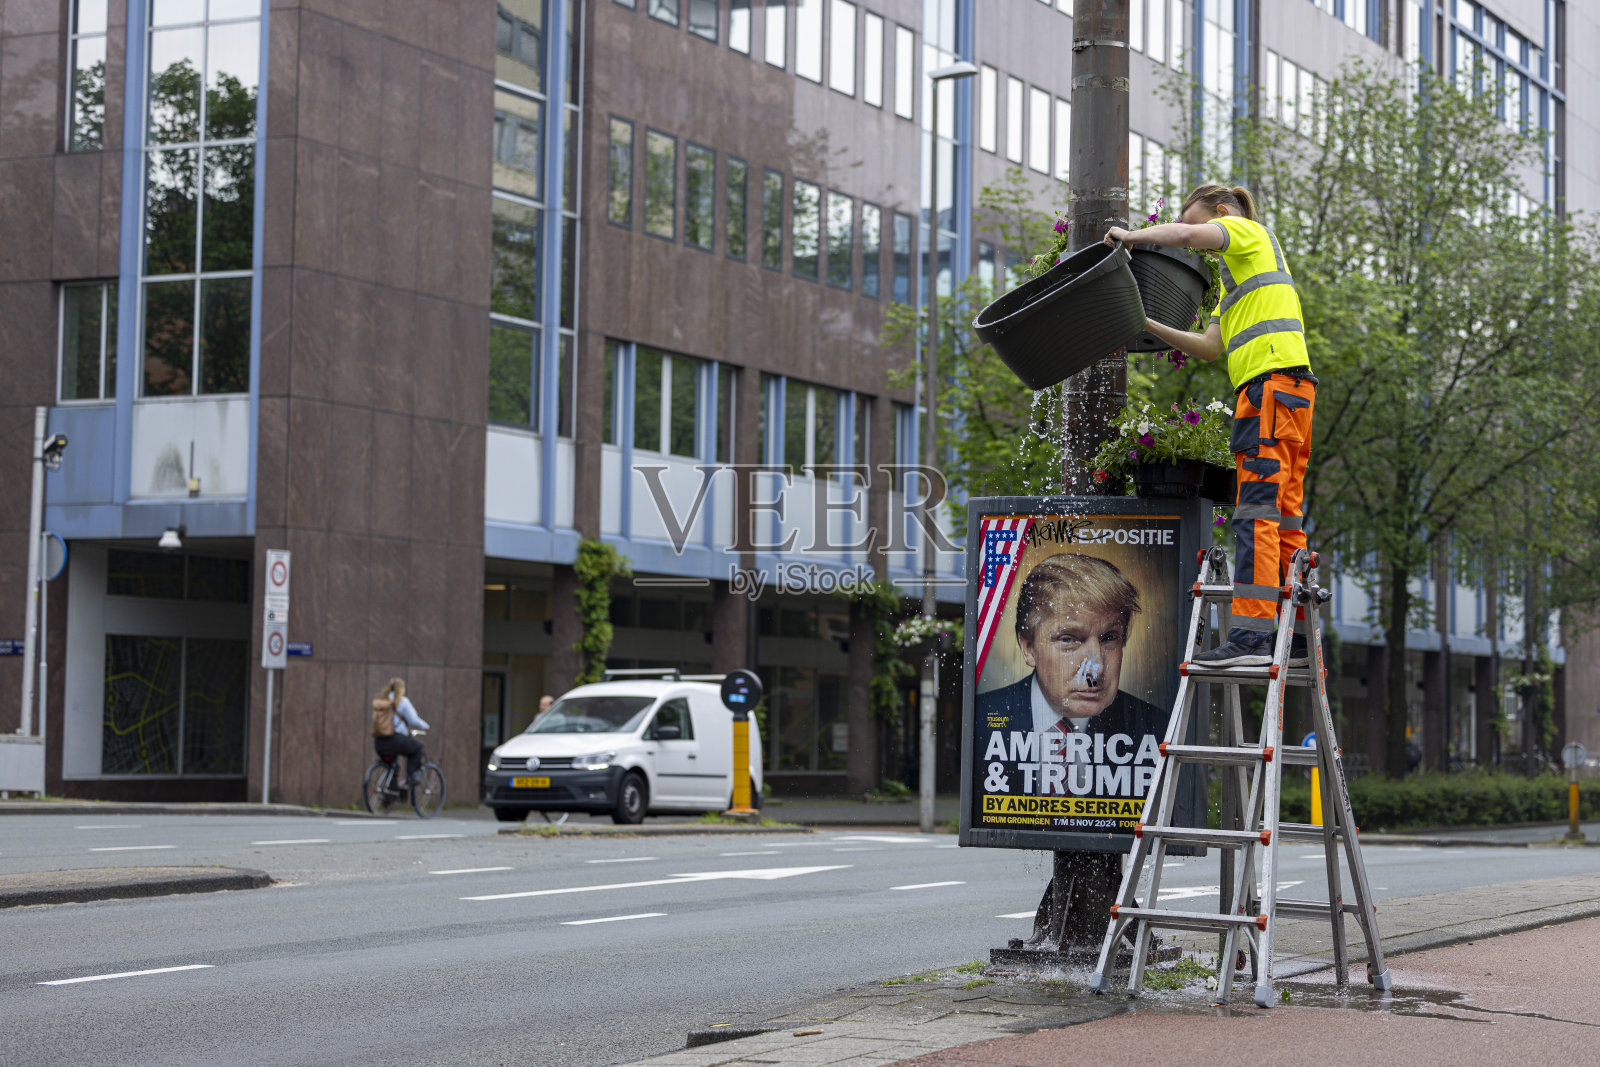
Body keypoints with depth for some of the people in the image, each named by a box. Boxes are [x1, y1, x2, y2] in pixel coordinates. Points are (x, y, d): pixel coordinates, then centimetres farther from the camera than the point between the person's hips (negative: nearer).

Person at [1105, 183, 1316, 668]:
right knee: (1284, 518, 7)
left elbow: (1184, 234, -14)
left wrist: (1131, 236, 1)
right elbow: (1211, 347, 28)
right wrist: (1151, 327, 22)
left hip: (1274, 381, -10)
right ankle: (1298, 636, 6)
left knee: (1257, 512, -17)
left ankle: (1251, 634, -24)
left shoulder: (1248, 231, 6)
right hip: (1288, 391, 10)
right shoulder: (1232, 275, 33)